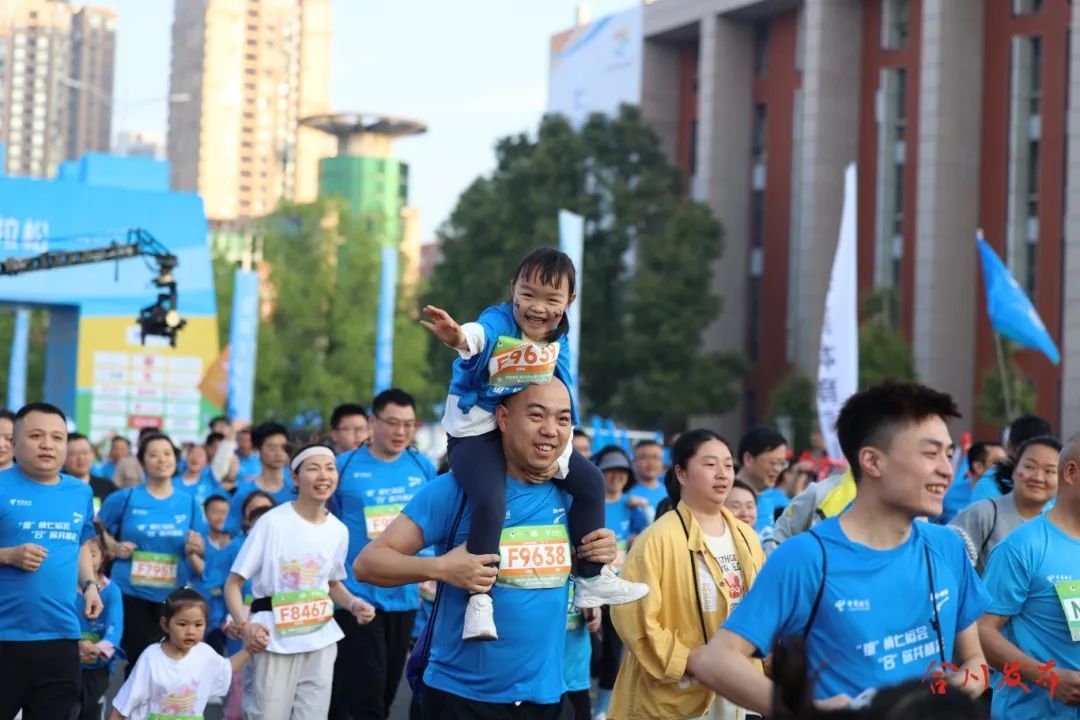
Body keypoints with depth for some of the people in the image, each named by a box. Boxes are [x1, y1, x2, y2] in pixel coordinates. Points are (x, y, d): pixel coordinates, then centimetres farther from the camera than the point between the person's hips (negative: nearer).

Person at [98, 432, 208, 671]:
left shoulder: (189, 504, 6)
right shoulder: (126, 498, -1)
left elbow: (200, 552, 11)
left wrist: (193, 550, -12)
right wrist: (114, 547, -6)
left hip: (172, 596, 2)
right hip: (131, 592, -2)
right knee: (137, 660, -1)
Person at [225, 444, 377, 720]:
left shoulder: (339, 530, 4)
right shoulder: (273, 522, -11)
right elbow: (233, 583, -9)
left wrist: (353, 604, 0)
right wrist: (245, 625, -26)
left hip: (321, 641, 5)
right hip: (275, 641, -4)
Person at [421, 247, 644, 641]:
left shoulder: (556, 345, -1)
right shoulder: (498, 322, -19)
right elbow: (478, 334, -46)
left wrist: (561, 455, -3)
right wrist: (459, 337, -70)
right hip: (477, 433, -7)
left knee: (590, 481, 5)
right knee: (490, 503, -30)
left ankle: (591, 578, 18)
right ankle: (479, 600, -18)